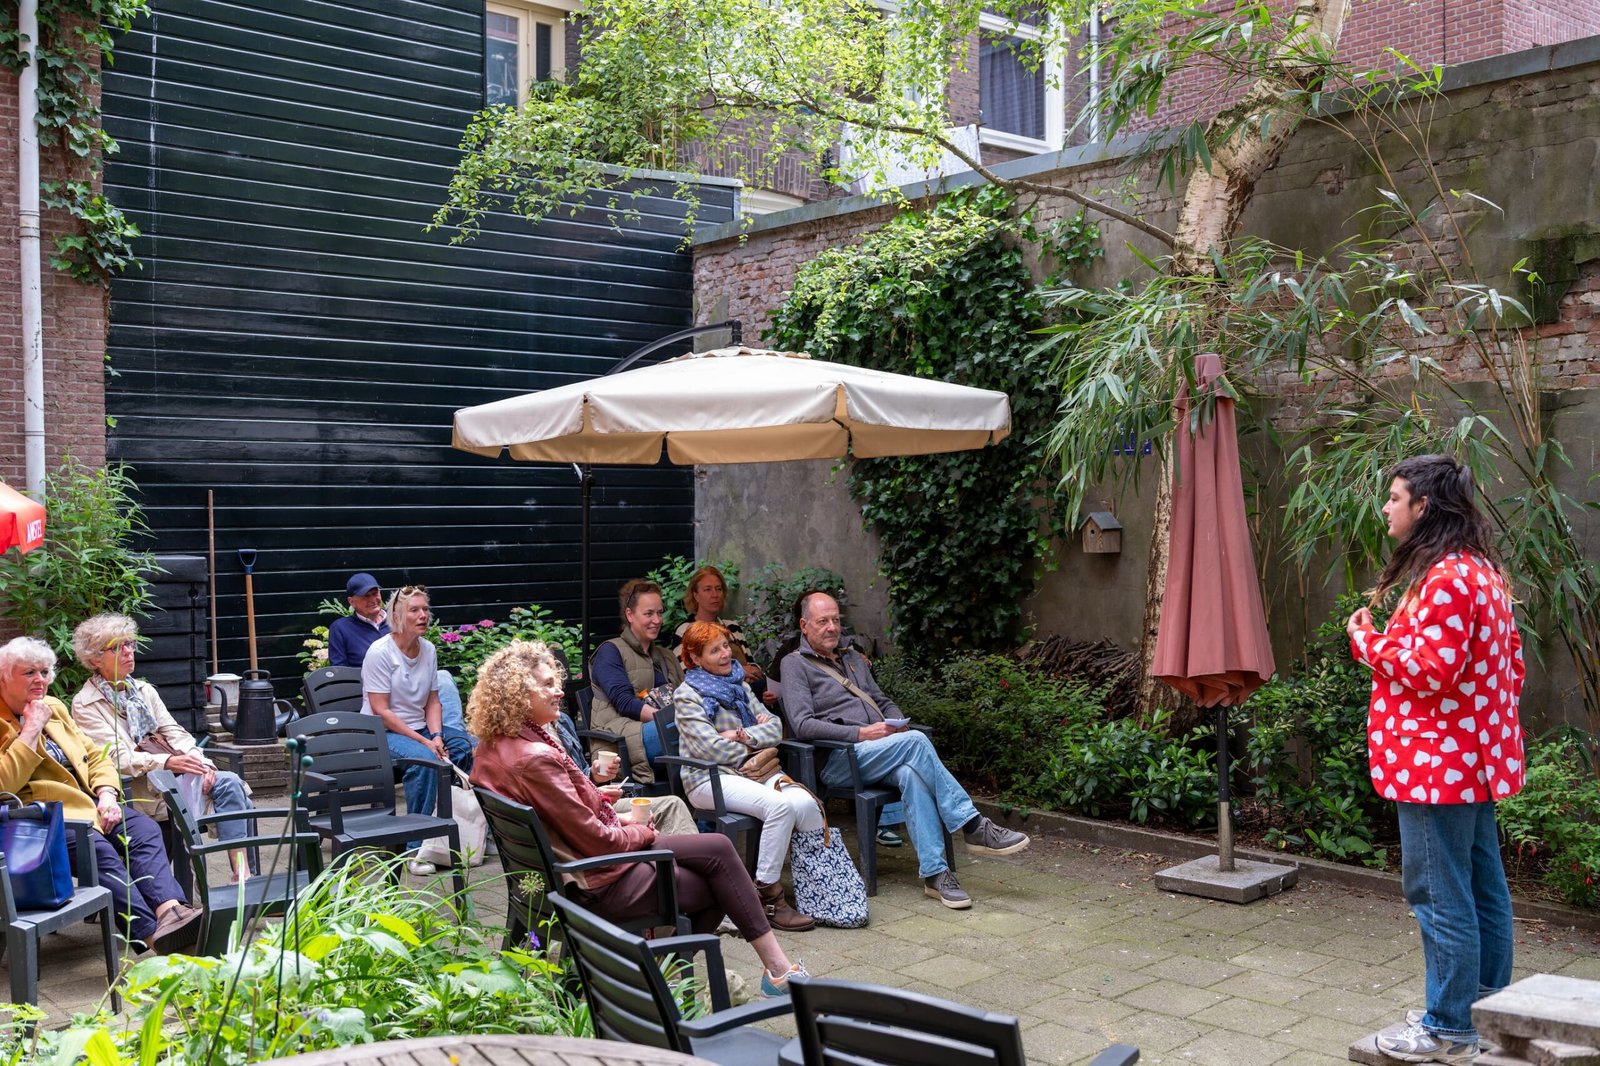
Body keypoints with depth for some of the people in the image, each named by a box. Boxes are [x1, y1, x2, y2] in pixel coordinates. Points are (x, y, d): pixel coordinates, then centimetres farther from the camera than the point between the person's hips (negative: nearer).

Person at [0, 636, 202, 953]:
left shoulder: (53, 707, 19)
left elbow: (95, 755, 22)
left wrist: (107, 794, 3)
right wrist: (31, 730, -14)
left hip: (88, 802, 7)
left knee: (144, 829, -22)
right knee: (98, 849, -34)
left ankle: (170, 909, -40)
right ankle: (150, 933, -42)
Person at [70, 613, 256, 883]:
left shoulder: (144, 690, 19)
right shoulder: (85, 705, -1)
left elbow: (173, 731, 12)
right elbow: (116, 757, -12)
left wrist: (197, 758, -10)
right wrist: (167, 762, -24)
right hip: (135, 785, -6)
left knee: (230, 782, -21)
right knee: (192, 781, -33)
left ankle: (242, 870, -28)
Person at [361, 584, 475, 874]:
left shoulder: (428, 650, 6)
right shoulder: (380, 652, -14)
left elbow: (432, 702, 10)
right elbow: (381, 712, -17)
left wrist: (436, 736, -10)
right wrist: (424, 742, -21)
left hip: (420, 728, 7)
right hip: (383, 732, -7)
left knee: (469, 747, -16)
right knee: (424, 758, -34)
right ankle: (417, 847, -27)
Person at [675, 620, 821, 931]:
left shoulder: (738, 685, 19)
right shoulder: (688, 694, 0)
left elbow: (775, 727, 10)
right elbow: (708, 747, -12)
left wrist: (743, 735, -8)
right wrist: (753, 749, 0)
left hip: (751, 769, 6)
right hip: (709, 778, -6)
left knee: (805, 803, -25)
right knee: (780, 805, -32)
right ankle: (767, 896, -26)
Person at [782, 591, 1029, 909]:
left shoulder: (852, 657, 26)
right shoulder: (795, 665, 3)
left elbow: (883, 701, 31)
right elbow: (803, 726, -10)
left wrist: (897, 723, 6)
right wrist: (862, 733, -16)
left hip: (880, 748, 6)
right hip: (838, 761, -6)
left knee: (911, 773, -31)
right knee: (915, 741, -30)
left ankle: (934, 872, -34)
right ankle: (974, 827, -26)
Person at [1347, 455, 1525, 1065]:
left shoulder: (1445, 578, -19)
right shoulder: (1482, 572, 14)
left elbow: (1429, 671, -23)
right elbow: (1510, 667, 18)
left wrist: (1368, 640, -10)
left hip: (1437, 762, -11)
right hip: (1475, 756, 11)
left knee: (1439, 895, -2)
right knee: (1481, 888, 17)